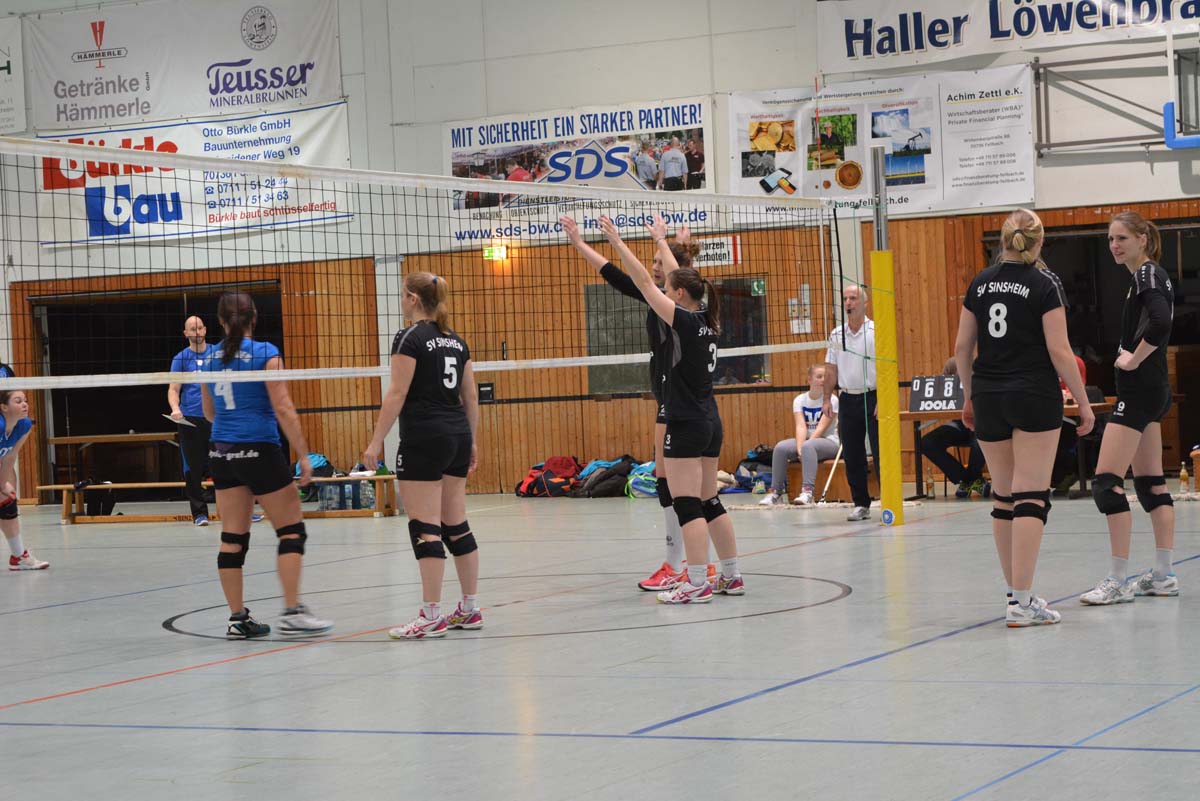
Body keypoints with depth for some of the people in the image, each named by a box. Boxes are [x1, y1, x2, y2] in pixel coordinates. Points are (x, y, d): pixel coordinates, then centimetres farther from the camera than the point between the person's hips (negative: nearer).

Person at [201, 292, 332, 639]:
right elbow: (284, 409, -13)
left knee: (233, 537, 7)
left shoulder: (210, 358, 7)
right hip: (259, 451, -6)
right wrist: (303, 455, -9)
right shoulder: (265, 354, -9)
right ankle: (293, 613, -4)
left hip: (222, 453, 6)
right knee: (292, 530, 3)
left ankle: (238, 618, 8)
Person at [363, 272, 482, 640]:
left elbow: (397, 394, -13)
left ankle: (432, 616, -8)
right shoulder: (456, 341, 12)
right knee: (457, 526, 12)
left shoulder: (410, 338, -9)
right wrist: (472, 442, 21)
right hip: (458, 436, 8)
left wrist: (376, 442, -11)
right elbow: (471, 396, 13)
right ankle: (470, 609, 15)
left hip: (423, 440, -8)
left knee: (425, 527, -6)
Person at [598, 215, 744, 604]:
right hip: (710, 423, 9)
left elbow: (644, 282, -12)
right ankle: (731, 576, 17)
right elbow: (682, 280, 24)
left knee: (687, 505, -7)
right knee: (709, 502, 14)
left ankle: (697, 584, -9)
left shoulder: (684, 321, -13)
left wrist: (616, 241, -7)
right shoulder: (707, 322, 8)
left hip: (686, 425, -9)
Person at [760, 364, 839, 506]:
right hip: (806, 440, 4)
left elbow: (821, 428, -16)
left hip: (829, 442, -4)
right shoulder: (799, 400, 4)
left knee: (808, 446, -37)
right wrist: (799, 448, -26)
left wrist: (804, 447, -25)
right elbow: (801, 427, -9)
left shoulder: (831, 400, -6)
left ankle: (808, 491, -44)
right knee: (780, 447, -22)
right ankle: (777, 492, -18)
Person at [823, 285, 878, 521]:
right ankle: (861, 504, 13)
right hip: (847, 400, 5)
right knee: (852, 456, 5)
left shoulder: (876, 331, -4)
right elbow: (831, 370, 13)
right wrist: (827, 398, 5)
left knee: (880, 453, -6)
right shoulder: (836, 335, 9)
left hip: (872, 398, -4)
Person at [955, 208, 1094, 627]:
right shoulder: (1045, 284, -6)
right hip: (1034, 396, -5)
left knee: (1003, 497, 12)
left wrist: (969, 396, 21)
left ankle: (1016, 594, 18)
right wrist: (1083, 401, -3)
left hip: (988, 399, 5)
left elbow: (962, 347, 9)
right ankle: (1023, 603, -10)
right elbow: (1059, 351, -10)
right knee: (1031, 496, -5)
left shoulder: (980, 283, 7)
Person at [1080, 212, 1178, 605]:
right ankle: (1163, 575, 16)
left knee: (1107, 481, -12)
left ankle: (1118, 580, -12)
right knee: (1151, 482, 13)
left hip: (1139, 391, -11)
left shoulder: (1147, 275, -14)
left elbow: (1160, 323, -30)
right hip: (1152, 390, 11)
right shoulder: (1145, 276, 16)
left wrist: (1133, 359, -20)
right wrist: (1132, 357, 8)